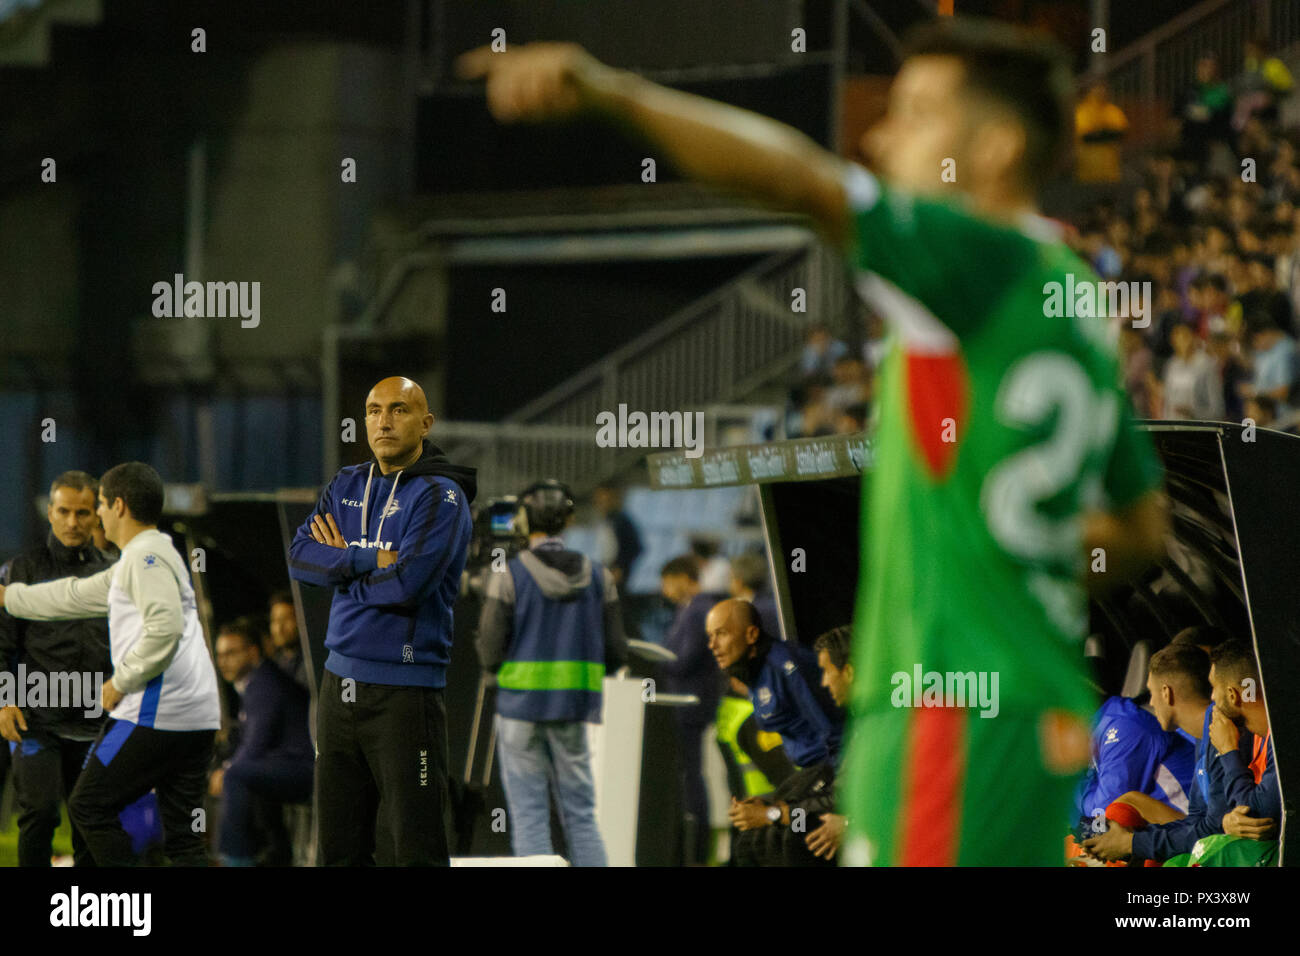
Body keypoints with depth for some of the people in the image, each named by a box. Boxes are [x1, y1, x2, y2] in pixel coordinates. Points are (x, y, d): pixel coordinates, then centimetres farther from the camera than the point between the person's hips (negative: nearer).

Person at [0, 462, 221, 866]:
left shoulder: (145, 556, -8)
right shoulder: (139, 559, 23)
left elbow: (165, 627, -22)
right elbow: (77, 595, 34)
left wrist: (121, 681, -12)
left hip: (154, 713, -9)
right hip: (197, 716, 9)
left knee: (88, 806, 0)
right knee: (183, 836, 7)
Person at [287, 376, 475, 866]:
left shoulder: (440, 496, -8)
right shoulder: (347, 485, 12)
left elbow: (408, 581, -21)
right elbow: (299, 555, 0)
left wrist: (340, 565, -4)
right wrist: (370, 560, -13)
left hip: (404, 691, -7)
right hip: (341, 680, 7)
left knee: (412, 851, -8)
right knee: (339, 848, 12)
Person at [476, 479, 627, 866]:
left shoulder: (508, 576, -7)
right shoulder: (598, 577, 3)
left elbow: (490, 655, -8)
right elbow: (616, 655, 4)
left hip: (521, 705, -3)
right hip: (575, 707, 3)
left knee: (529, 816, 1)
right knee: (581, 813, 8)